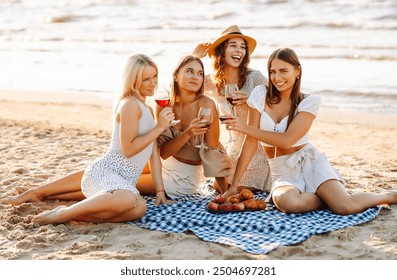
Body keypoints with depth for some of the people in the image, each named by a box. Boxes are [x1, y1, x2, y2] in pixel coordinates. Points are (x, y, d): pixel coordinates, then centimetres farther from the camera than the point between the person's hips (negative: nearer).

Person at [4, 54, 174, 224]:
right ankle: (62, 214, -24)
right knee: (130, 200, -38)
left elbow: (153, 153, 19)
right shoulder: (129, 104, -7)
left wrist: (160, 189, 11)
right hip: (103, 172, -13)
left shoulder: (148, 110, 23)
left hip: (122, 178, 13)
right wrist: (160, 127, -13)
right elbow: (128, 149, -15)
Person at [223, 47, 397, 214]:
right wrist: (234, 186, -7)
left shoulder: (309, 102, -5)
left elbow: (287, 140, -16)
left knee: (348, 207, -26)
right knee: (288, 203, -36)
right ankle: (332, 198, -5)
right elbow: (250, 143, -3)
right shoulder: (261, 95, -1)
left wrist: (247, 128, -15)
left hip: (310, 162, -1)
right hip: (283, 172, 1)